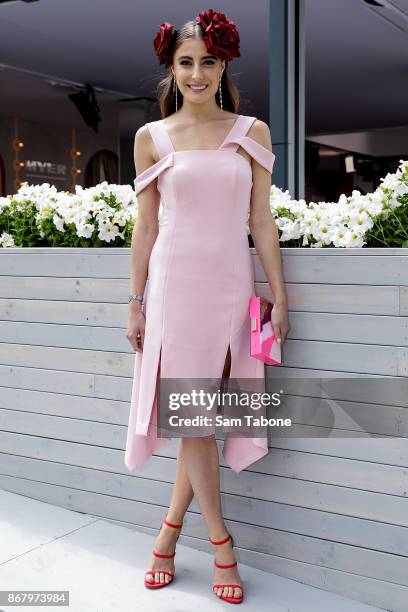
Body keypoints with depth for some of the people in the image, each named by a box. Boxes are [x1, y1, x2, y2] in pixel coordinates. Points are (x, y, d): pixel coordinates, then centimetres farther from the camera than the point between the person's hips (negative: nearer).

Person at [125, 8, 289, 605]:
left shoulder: (252, 132, 6)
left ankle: (169, 533, 21)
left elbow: (261, 221, 6)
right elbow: (146, 226, 6)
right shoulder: (152, 137, 4)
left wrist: (280, 295, 2)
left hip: (231, 283, 1)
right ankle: (220, 542, 14)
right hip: (175, 282, -1)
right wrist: (137, 302, 3)